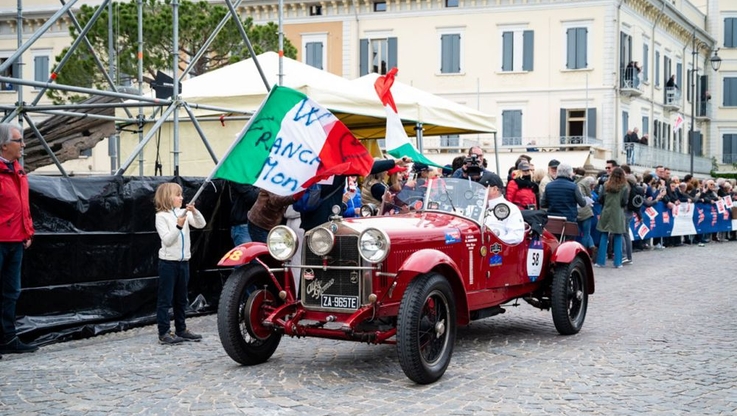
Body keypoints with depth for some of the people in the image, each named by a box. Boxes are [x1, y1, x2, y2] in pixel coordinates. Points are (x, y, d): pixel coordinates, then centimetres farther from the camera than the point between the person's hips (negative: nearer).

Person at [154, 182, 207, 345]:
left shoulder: (184, 212, 7)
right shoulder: (161, 216, -8)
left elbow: (201, 224, -3)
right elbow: (167, 240, -15)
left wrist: (194, 211, -17)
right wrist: (178, 226, -24)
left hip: (183, 261, 6)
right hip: (168, 262, -6)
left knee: (181, 299, 15)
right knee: (165, 299, -1)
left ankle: (181, 330, 24)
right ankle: (163, 333, 2)